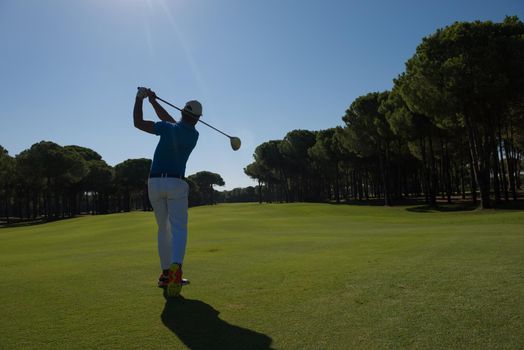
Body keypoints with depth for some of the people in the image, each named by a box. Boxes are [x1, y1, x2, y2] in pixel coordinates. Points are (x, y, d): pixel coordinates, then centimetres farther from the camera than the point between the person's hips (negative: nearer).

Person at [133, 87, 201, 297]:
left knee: (164, 229, 14)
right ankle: (175, 267, -33)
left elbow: (138, 123, -3)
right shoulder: (194, 135, 7)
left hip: (155, 183, 1)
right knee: (179, 229, -6)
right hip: (176, 184, -1)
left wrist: (140, 99, 9)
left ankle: (166, 274, 18)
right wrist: (153, 101, 19)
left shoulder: (169, 129, -5)